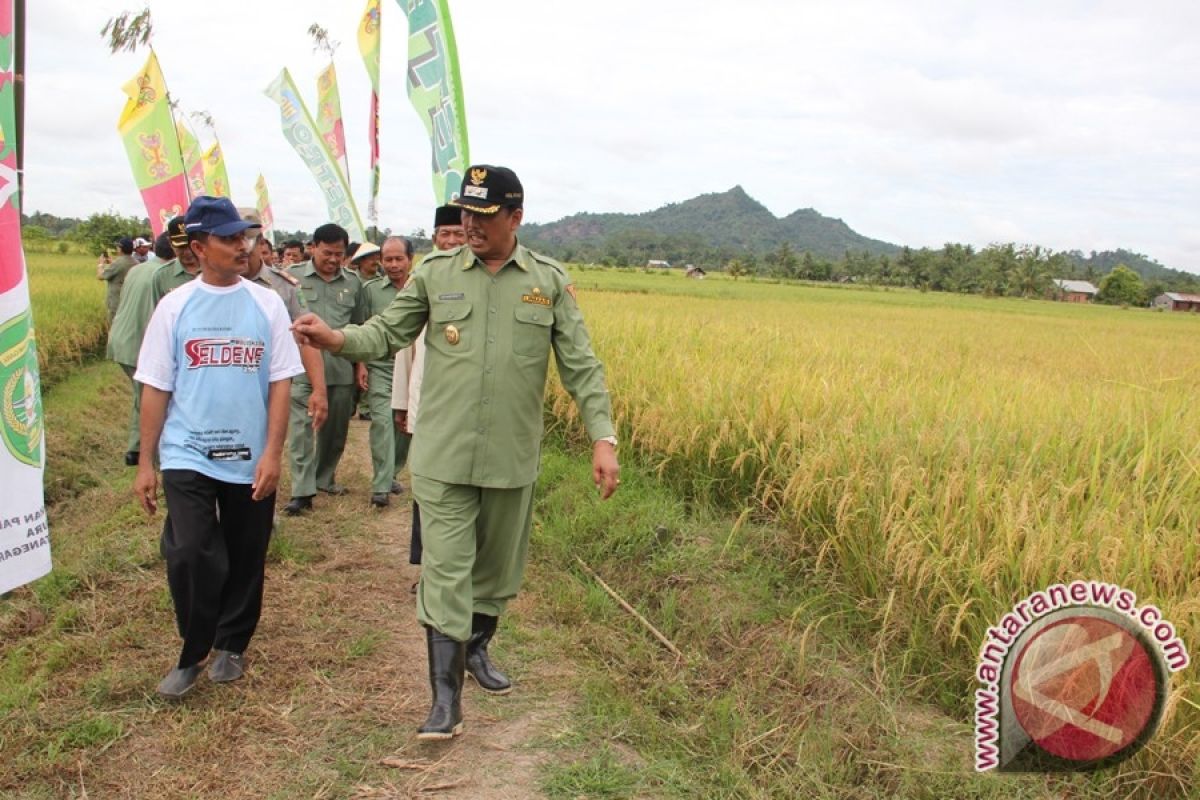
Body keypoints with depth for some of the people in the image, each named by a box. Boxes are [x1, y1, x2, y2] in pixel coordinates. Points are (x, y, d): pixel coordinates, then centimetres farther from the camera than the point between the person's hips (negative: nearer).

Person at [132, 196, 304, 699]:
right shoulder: (174, 307, 1)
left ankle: (231, 646, 31)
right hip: (187, 456, -1)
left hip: (251, 460, 1)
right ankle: (192, 654, 10)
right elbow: (155, 388, 2)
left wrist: (273, 454, -8)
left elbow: (280, 382, -1)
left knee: (245, 561, 10)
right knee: (190, 554, -11)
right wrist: (145, 464, 0)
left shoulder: (266, 303, 1)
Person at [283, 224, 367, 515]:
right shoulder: (292, 276, 3)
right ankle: (302, 491, -7)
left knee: (335, 428, 12)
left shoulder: (353, 283, 10)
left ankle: (324, 478, 29)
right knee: (301, 428, -8)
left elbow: (360, 327, 17)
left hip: (341, 368, 3)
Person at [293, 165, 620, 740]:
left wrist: (603, 438, -8)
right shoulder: (435, 274, 1)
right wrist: (335, 338, -17)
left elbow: (580, 366, 0)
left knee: (498, 566, 17)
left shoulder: (550, 281, 0)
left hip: (512, 459, 1)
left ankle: (476, 649, 42)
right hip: (444, 456, -1)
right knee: (446, 573, -1)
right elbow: (387, 333, 4)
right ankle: (446, 699, 7)